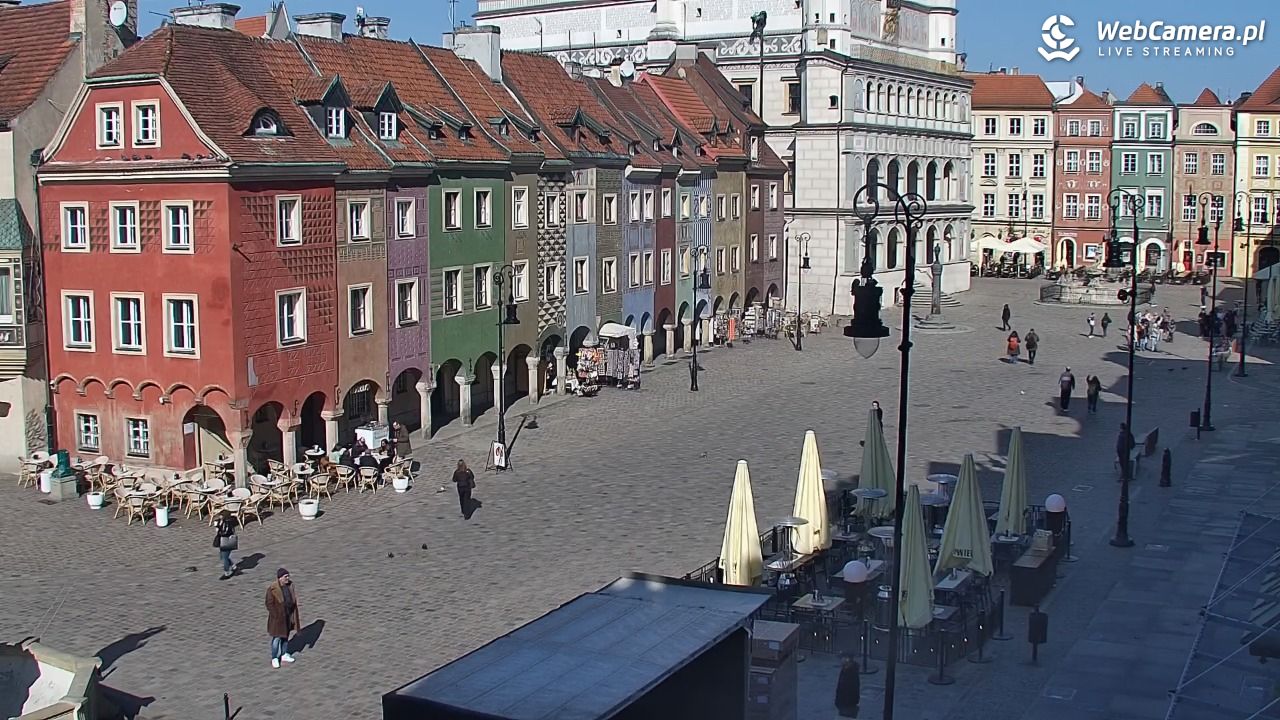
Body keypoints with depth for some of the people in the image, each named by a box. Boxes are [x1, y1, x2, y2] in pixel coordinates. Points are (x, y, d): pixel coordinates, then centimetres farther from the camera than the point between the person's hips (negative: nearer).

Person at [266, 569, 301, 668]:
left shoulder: (290, 585, -4)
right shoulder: (272, 589, -21)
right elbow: (269, 604, -16)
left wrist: (295, 615, 5)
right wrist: (276, 616, -18)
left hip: (288, 616, 6)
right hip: (277, 617, -6)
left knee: (286, 635, 19)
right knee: (277, 638, 2)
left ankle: (284, 655, 34)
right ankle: (274, 659, 16)